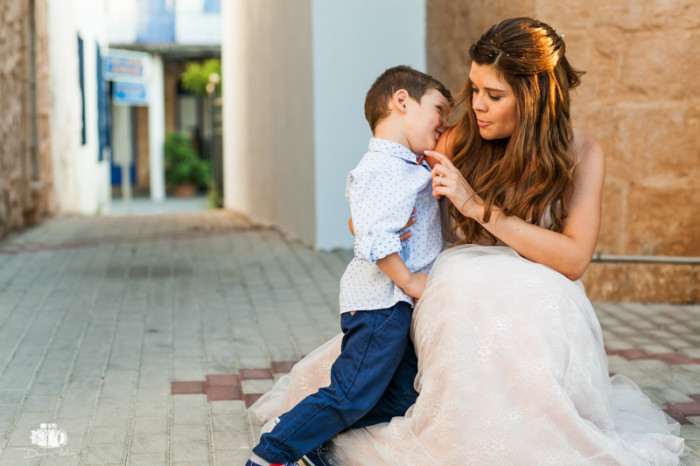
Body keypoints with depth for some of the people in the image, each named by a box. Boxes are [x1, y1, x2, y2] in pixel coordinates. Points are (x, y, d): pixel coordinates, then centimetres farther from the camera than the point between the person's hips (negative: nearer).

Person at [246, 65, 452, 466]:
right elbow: (376, 240, -27)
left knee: (401, 399, 13)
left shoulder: (417, 169, 15)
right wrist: (409, 282, -18)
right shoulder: (380, 168, -18)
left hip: (401, 306, 10)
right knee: (352, 395, -7)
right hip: (380, 302, -10)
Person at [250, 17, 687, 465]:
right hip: (462, 300, 1)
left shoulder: (581, 153, -3)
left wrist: (478, 207, -20)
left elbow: (575, 259, -13)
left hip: (538, 308, -1)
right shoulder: (462, 140, 1)